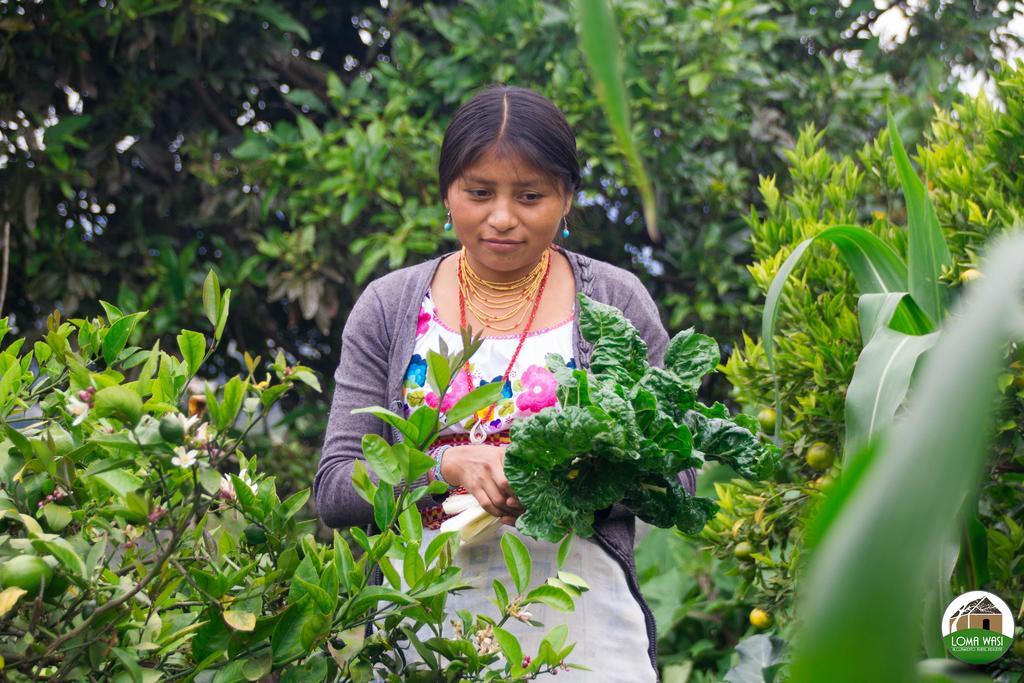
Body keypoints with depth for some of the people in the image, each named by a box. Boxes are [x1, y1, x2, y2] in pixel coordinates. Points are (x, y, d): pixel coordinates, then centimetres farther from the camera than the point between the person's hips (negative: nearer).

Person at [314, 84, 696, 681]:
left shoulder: (616, 303, 2)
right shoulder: (388, 309, 5)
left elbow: (675, 478, 1)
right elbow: (335, 489, 0)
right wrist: (451, 466, -18)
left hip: (585, 626, -1)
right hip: (424, 618, 1)